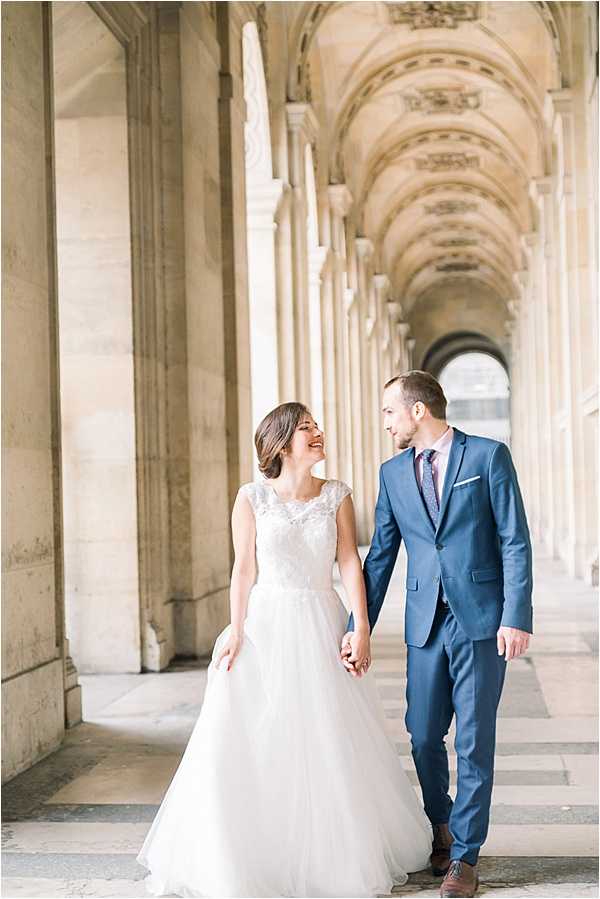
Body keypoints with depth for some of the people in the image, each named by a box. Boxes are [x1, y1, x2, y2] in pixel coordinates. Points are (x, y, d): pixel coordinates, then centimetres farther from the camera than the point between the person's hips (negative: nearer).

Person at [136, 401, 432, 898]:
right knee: (252, 747, -1)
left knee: (333, 746, 6)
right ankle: (251, 857, 15)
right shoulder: (252, 498, -2)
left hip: (323, 627, 2)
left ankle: (337, 854, 23)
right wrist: (236, 632, -6)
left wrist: (361, 627, -9)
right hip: (266, 626, -1)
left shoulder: (338, 495, 3)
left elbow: (350, 562, -2)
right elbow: (244, 568, -1)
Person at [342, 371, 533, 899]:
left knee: (475, 739, 1)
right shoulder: (393, 473, 11)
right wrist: (360, 626, 8)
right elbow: (381, 555, 12)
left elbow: (515, 542, -5)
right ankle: (440, 827, 33)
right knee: (423, 736, 8)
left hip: (481, 620, -4)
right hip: (425, 623, 4)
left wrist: (516, 617, -13)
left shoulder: (489, 456, -2)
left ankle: (465, 856, 13)